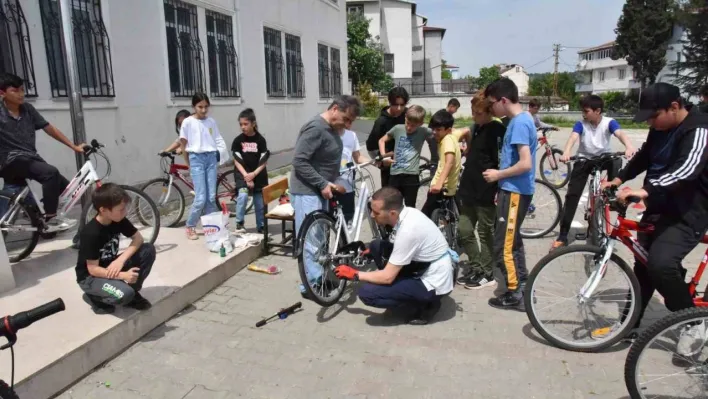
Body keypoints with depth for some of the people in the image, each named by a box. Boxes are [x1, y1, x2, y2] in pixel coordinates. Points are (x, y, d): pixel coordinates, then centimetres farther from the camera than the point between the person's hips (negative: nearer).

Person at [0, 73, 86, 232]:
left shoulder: (27, 109, 6)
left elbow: (49, 128, 11)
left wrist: (74, 146, 9)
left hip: (32, 158, 6)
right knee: (51, 172, -31)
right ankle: (50, 220, -21)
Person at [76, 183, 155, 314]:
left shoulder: (119, 220, -10)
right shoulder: (91, 233, -29)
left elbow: (138, 238, -6)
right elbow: (93, 269, -26)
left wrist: (120, 259, -22)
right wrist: (123, 275, -34)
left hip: (111, 266, 7)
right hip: (90, 277, -7)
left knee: (148, 249, -13)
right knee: (124, 294, -35)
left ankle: (132, 292, 1)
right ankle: (96, 297, 0)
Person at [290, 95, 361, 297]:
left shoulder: (333, 129, 9)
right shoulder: (315, 128, -20)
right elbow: (299, 161, -24)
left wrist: (332, 184, 5)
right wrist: (323, 184, -23)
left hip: (321, 191, 9)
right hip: (307, 192, -9)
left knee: (320, 237, 15)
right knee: (311, 239, -5)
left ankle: (320, 278, 26)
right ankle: (312, 284, 5)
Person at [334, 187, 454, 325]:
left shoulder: (407, 231, -30)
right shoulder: (408, 212, -5)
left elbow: (387, 277, -24)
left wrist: (354, 274, -11)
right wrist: (371, 252, 8)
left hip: (433, 284, -9)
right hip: (426, 268, 9)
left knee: (367, 293, -16)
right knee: (376, 246, 4)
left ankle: (424, 305, -1)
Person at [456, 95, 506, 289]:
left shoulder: (498, 130, -13)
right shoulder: (476, 128, 13)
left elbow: (502, 162, -17)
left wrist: (498, 190, -20)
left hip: (486, 192, -8)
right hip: (469, 190, 8)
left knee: (485, 232, 3)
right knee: (464, 232, 11)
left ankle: (487, 274, 16)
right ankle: (475, 268, 25)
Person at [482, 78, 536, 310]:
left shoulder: (519, 123, -19)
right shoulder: (521, 119, 11)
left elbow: (525, 164, -27)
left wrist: (498, 175, -13)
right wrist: (502, 186, 18)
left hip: (515, 192, -10)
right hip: (514, 190, 10)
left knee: (503, 246, -2)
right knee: (512, 240, 20)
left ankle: (514, 295, 9)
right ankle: (523, 286, 32)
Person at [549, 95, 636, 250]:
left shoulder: (609, 122, -13)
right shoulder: (581, 123, -11)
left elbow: (620, 134, -30)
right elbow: (573, 137, -29)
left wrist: (629, 147, -54)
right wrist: (566, 152, -51)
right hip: (584, 160, 0)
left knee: (616, 161, -37)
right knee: (572, 195, -7)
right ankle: (562, 236, -2)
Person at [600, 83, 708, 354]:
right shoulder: (661, 128, 6)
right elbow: (644, 157, 20)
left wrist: (646, 190, -49)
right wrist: (618, 179, 5)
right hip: (658, 209, 9)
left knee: (660, 263, -26)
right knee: (643, 265, 12)